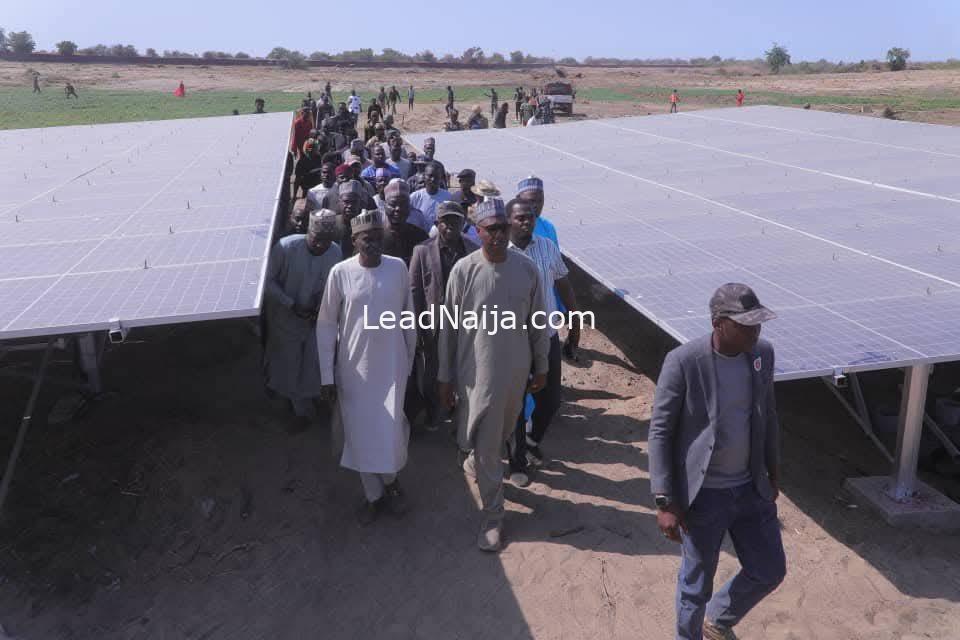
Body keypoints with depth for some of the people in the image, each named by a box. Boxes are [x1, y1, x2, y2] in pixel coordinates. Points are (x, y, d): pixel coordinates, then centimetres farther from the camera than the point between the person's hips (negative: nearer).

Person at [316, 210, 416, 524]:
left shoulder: (398, 268, -5)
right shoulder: (341, 272, -9)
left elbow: (408, 316, 5)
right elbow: (326, 325, -4)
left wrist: (410, 360, 9)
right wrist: (327, 375, -5)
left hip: (391, 365, 0)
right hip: (354, 367, 0)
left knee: (391, 432, 0)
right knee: (361, 433, 9)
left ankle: (391, 480, 31)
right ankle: (373, 494, 29)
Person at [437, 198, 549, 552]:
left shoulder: (526, 268, -5)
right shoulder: (464, 270, -13)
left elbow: (537, 323, 5)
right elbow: (449, 327, -7)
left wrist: (541, 366, 10)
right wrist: (445, 376, -4)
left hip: (516, 369, 3)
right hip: (478, 370, -3)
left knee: (501, 434, 22)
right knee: (486, 445, 4)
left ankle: (476, 462, 54)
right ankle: (493, 516, 19)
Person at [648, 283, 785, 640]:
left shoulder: (762, 353, -4)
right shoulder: (683, 362, -21)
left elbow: (767, 414, 11)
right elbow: (660, 432, -16)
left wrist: (773, 471, 17)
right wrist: (665, 502, -17)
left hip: (751, 488, 6)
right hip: (702, 495, -5)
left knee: (770, 571, 18)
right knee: (697, 583, 11)